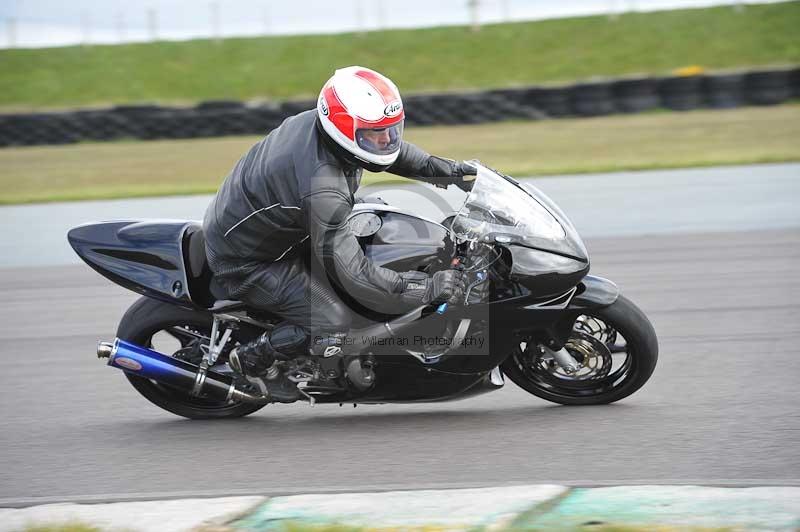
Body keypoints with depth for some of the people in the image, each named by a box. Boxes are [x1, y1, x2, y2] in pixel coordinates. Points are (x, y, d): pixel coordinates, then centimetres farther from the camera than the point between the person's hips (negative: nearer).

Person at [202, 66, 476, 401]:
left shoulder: (316, 122, -12)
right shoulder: (322, 190, -38)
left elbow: (390, 149, 11)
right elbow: (354, 275, -35)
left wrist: (447, 169, 5)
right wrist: (428, 288, -32)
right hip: (246, 260, -9)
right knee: (333, 327, -17)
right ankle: (252, 359, 5)